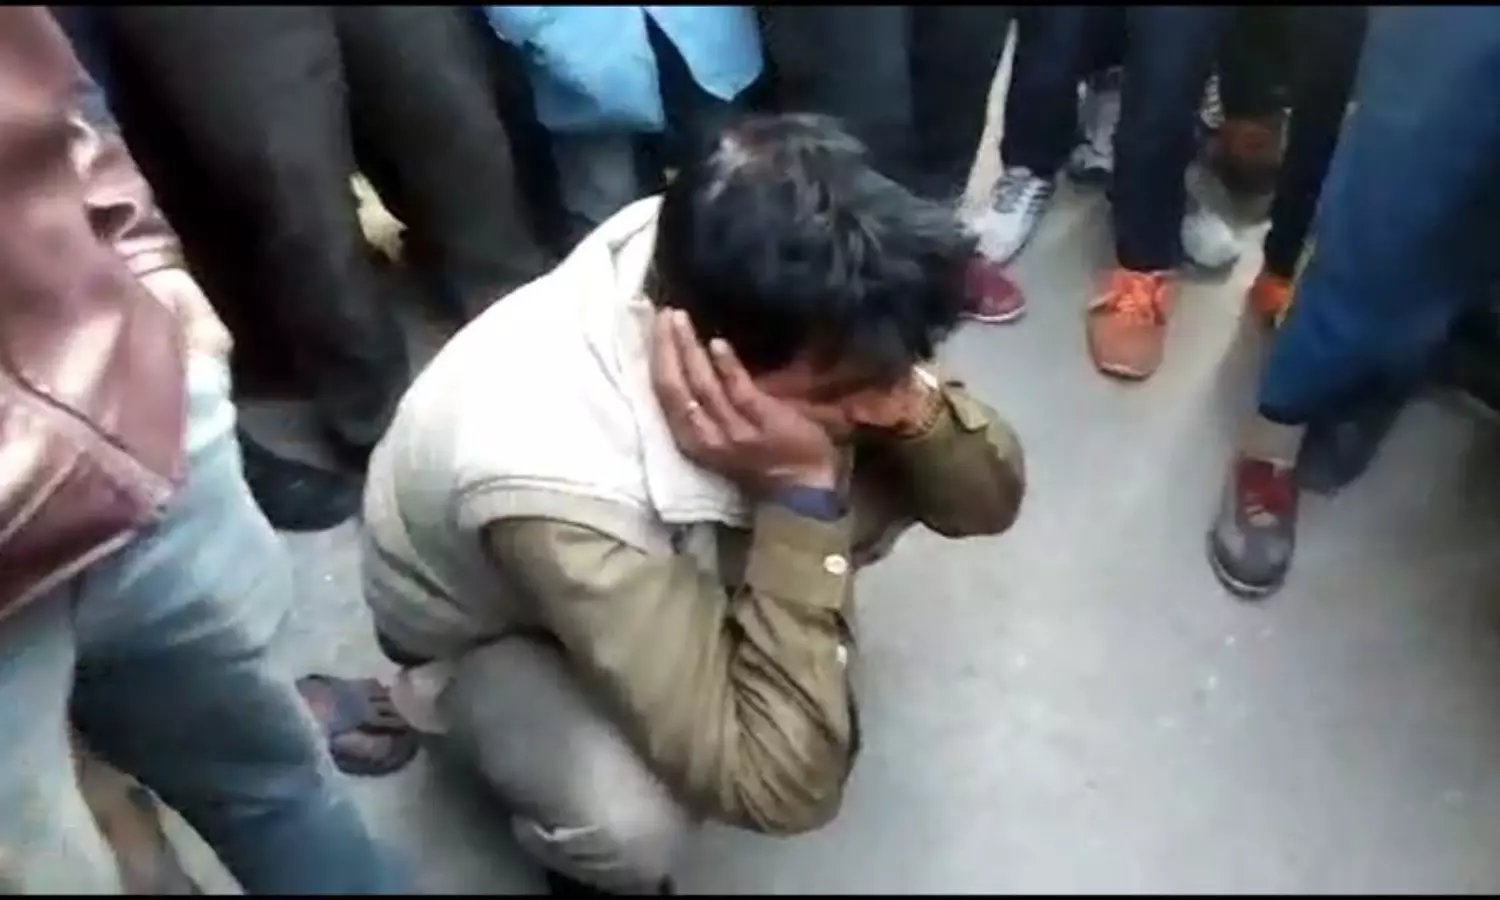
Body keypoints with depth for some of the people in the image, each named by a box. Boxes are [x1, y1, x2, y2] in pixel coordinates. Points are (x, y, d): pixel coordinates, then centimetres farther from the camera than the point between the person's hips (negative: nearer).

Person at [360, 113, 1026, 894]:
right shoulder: (551, 483, -44)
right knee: (630, 821, -36)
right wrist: (801, 492, -43)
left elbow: (990, 498, -16)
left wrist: (904, 399, -38)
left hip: (666, 549, 6)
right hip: (488, 630, -5)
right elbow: (783, 787, -38)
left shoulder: (709, 271, -27)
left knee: (899, 457, -17)